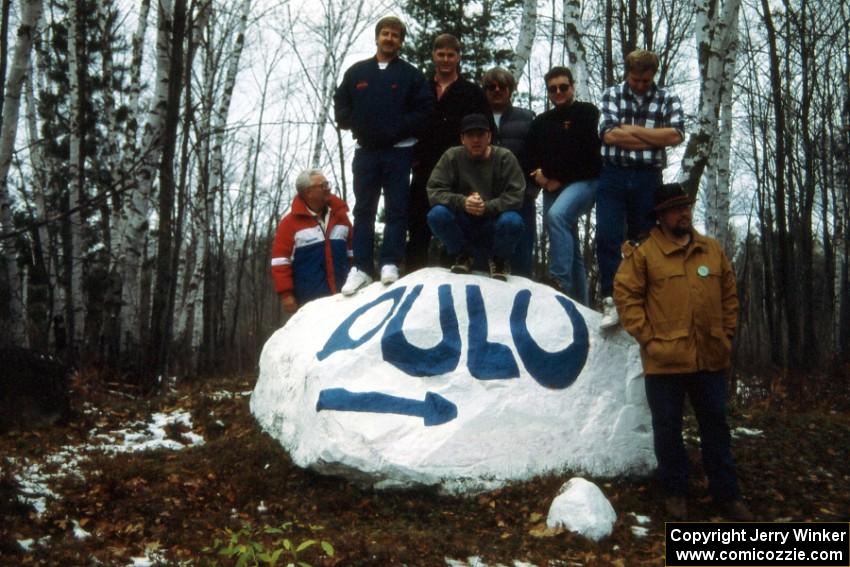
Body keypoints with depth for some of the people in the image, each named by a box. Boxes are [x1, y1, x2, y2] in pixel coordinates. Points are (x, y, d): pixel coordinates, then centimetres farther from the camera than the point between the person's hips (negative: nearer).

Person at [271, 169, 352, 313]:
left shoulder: (340, 214, 11)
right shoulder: (290, 222, -3)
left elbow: (353, 250, 18)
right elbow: (280, 260, -5)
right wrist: (285, 294, -10)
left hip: (343, 294, 5)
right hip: (309, 300, -4)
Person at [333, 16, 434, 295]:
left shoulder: (411, 74, 5)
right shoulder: (356, 72, 12)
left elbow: (425, 108, -4)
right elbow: (340, 104, 13)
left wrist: (401, 128, -13)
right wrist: (353, 125, -3)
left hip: (399, 151, -2)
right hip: (365, 151, 3)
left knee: (396, 209, -3)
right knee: (364, 210, 2)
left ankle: (390, 263, 1)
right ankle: (361, 267, 3)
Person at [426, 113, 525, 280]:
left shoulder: (504, 157, -9)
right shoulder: (452, 156, -7)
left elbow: (515, 196, -15)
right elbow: (434, 191, -12)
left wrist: (487, 207, -30)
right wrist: (462, 202, -29)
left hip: (493, 223, -1)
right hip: (462, 222, 1)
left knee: (512, 221, -33)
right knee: (437, 214, -28)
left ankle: (499, 259, 2)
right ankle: (462, 255, 3)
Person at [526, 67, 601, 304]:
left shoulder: (588, 113, 4)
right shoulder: (541, 122, 21)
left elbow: (586, 152, -9)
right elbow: (531, 155, 17)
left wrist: (556, 177, -11)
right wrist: (539, 174, -6)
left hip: (583, 182, -6)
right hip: (552, 188, 6)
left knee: (556, 215, -33)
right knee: (569, 246, 5)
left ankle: (560, 282, -36)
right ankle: (580, 301, 9)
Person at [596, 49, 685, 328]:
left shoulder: (667, 100, 7)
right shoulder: (612, 95, 7)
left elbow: (675, 135, -9)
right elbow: (608, 135, -8)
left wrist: (632, 129, -7)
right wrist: (655, 139, -5)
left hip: (647, 179, 1)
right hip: (613, 176, 0)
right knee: (607, 237, -11)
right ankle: (610, 299, -7)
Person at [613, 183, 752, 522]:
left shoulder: (712, 250, 10)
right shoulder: (644, 253, -4)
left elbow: (729, 294, 16)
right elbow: (625, 295, -8)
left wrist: (726, 334, 9)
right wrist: (647, 337, -11)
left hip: (711, 358, 4)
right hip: (665, 360, -4)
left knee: (715, 425, 12)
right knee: (668, 427, 7)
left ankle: (726, 494, 24)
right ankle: (675, 492, 23)